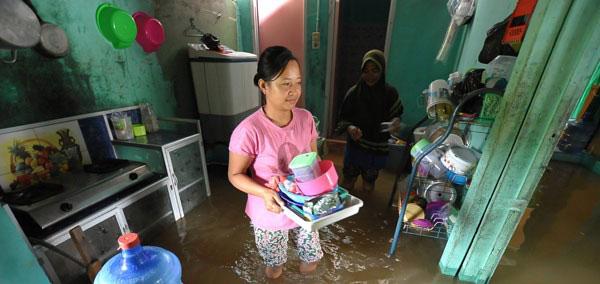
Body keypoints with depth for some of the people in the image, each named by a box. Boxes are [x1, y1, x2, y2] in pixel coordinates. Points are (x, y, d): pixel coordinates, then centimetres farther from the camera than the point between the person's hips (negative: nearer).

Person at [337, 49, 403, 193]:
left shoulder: (390, 93, -8)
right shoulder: (354, 92, -12)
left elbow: (396, 115, 5)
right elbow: (342, 119, -6)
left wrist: (395, 123, -18)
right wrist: (349, 128, -28)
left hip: (378, 150, 1)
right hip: (355, 147, -1)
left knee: (368, 187, 20)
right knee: (347, 185, 15)